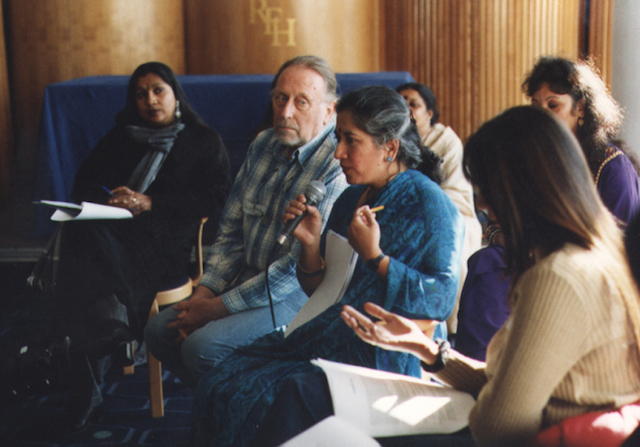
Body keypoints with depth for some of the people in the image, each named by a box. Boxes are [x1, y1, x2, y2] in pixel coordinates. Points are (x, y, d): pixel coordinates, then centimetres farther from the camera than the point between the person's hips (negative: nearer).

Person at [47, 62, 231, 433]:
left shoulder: (205, 142, 15)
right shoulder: (120, 137, 27)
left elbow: (215, 200, -1)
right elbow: (84, 184, 18)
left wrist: (151, 202, -10)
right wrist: (109, 200, -7)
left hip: (167, 245, -3)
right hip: (110, 232, 4)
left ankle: (87, 392, -24)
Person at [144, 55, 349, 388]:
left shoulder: (338, 165, -20)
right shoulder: (263, 145, 7)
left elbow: (300, 267, -23)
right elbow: (231, 230, 12)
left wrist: (218, 308, -19)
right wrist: (204, 293, -2)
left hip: (299, 297, -8)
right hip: (249, 283, 8)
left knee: (202, 346, -24)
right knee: (159, 330, 1)